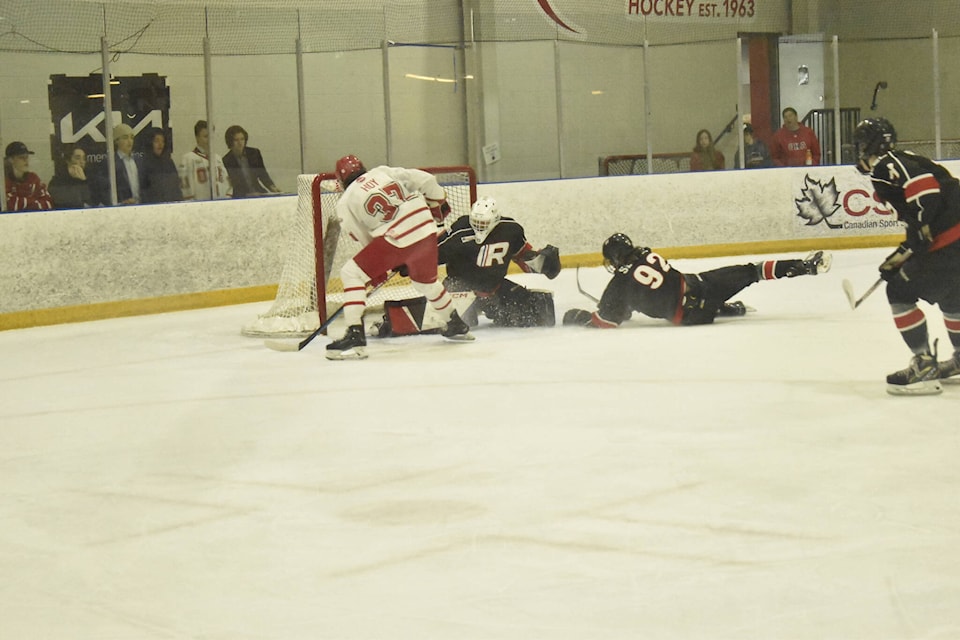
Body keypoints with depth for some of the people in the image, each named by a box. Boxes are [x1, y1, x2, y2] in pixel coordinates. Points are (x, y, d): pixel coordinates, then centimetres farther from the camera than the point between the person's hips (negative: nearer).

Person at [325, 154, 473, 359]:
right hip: (426, 229, 6)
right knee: (426, 282, 32)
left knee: (350, 273, 4)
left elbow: (365, 240, 9)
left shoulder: (345, 203, 8)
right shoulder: (383, 171, 17)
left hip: (396, 239, -6)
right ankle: (457, 326, 46)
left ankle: (355, 336, -7)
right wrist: (438, 204, 29)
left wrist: (380, 268, 22)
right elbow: (426, 180, 12)